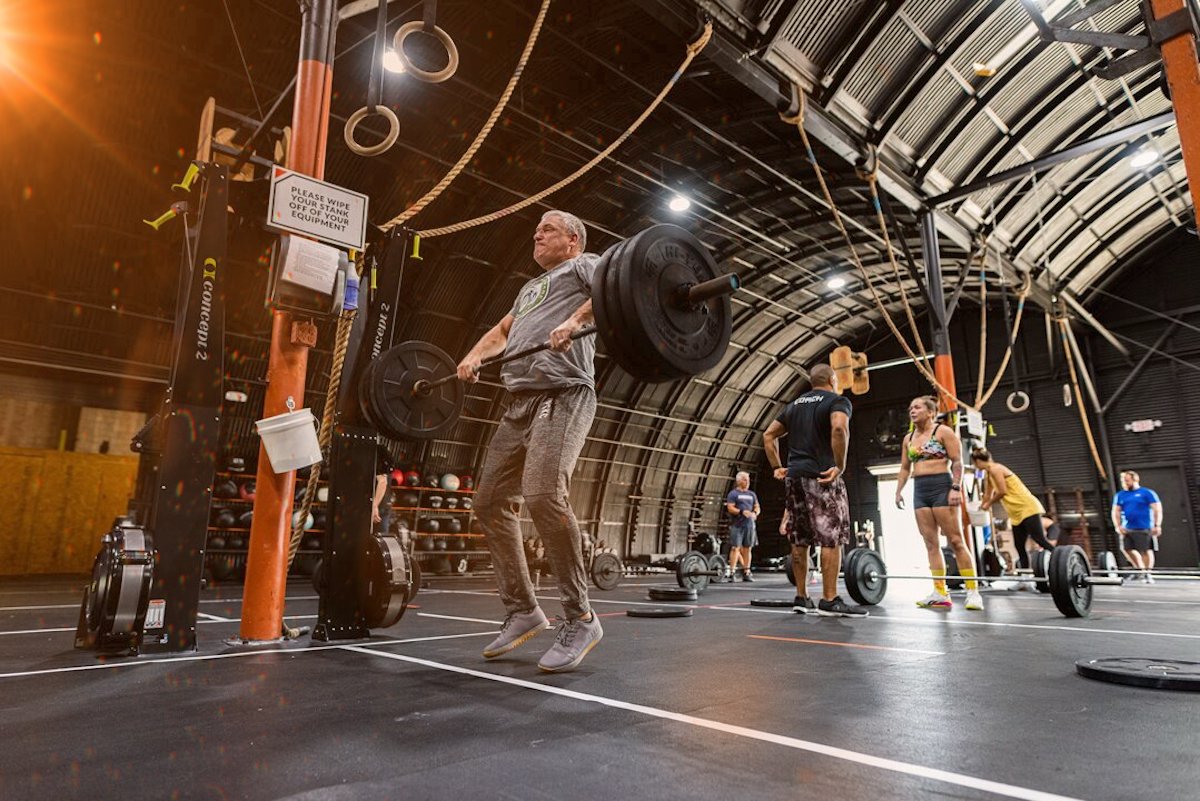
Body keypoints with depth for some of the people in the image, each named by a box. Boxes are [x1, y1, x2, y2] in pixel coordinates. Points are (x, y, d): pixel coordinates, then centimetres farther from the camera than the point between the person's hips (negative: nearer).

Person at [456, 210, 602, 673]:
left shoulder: (583, 266, 10)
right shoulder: (531, 287, 34)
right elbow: (503, 330, 42)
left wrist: (575, 321, -27)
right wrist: (475, 356, 21)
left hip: (563, 394, -9)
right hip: (520, 401, 9)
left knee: (544, 495, -26)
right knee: (490, 503, 3)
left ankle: (580, 619, -14)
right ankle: (522, 611, 14)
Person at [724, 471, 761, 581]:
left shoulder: (752, 494, 18)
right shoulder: (733, 493, 2)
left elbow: (757, 507, 18)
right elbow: (730, 508, -7)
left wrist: (755, 513, -5)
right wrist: (742, 512, -22)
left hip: (749, 525, 5)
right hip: (737, 525, -5)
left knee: (747, 548, 6)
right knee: (735, 548, -8)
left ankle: (746, 573, 11)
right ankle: (732, 573, -8)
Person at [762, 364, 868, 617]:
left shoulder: (795, 405, 20)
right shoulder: (838, 400, -1)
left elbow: (768, 435, 18)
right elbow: (839, 428, -24)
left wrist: (777, 467, 15)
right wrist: (840, 466, -17)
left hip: (794, 477, 7)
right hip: (822, 477, -7)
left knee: (799, 540, 10)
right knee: (831, 538, -3)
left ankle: (801, 598, 14)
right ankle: (830, 601, -3)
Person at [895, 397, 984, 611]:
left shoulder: (943, 431, -2)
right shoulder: (908, 438, 16)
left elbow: (958, 462, -8)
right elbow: (904, 468, 18)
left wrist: (956, 488, -18)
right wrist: (898, 491, 10)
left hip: (942, 487, -6)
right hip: (919, 491, 6)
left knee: (955, 541, -7)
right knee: (931, 543, 3)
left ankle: (973, 591, 0)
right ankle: (940, 593, 4)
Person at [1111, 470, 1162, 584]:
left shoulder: (1147, 493, 0)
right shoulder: (1120, 495, 12)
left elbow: (1157, 509, -4)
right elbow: (1115, 512, 11)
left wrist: (1157, 526, -11)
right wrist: (1118, 526, -1)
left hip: (1144, 528, -5)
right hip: (1127, 529, 5)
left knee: (1146, 550, -3)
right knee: (1127, 549, 1)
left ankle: (1147, 573, 10)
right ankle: (1140, 569, 19)